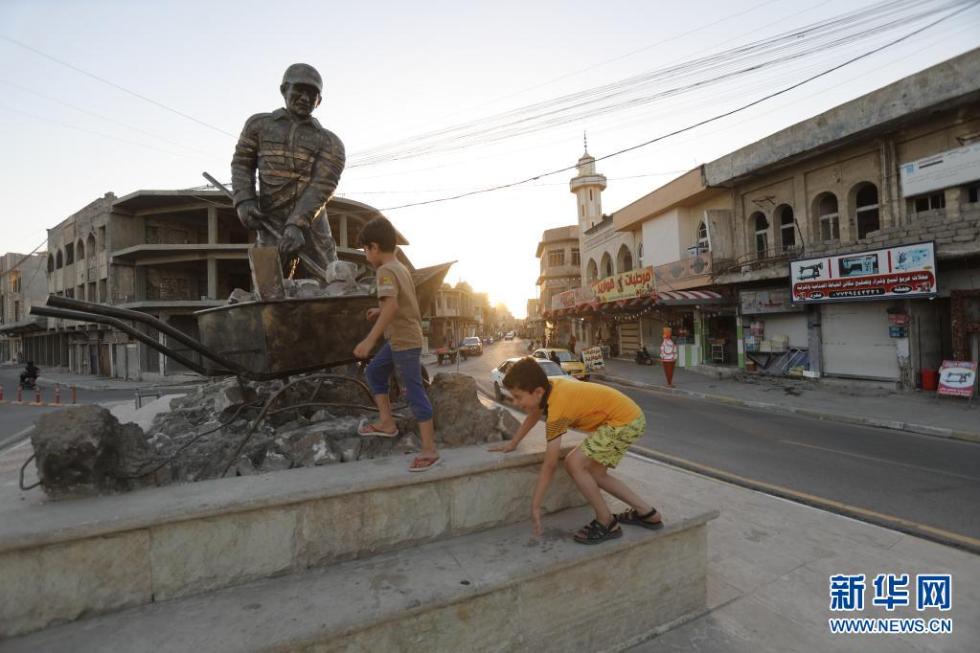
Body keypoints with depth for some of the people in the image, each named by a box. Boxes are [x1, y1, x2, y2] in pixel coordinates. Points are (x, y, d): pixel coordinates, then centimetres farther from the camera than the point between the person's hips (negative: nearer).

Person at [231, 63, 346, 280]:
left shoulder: (330, 143, 5)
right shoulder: (259, 125, 13)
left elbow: (321, 188, -8)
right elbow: (242, 164, 15)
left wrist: (297, 224, -21)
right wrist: (244, 201, -4)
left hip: (313, 229, 0)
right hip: (271, 227, 1)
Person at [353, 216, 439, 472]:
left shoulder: (385, 270, -17)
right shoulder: (401, 268, 13)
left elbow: (392, 306, -33)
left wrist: (369, 340, -34)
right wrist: (379, 311, 35)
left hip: (405, 341, -10)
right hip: (402, 338, 10)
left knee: (414, 391, -6)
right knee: (375, 371, 21)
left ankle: (429, 450, 0)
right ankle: (387, 423, 27)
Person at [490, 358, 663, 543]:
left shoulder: (557, 409, -26)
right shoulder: (548, 386, -2)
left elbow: (550, 465, -21)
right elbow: (534, 415, 20)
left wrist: (535, 506, -13)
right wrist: (513, 443, 28)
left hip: (625, 420, -10)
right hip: (630, 416, 10)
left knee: (574, 463, -14)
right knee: (594, 473, 15)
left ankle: (607, 523, 1)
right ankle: (646, 513, 24)